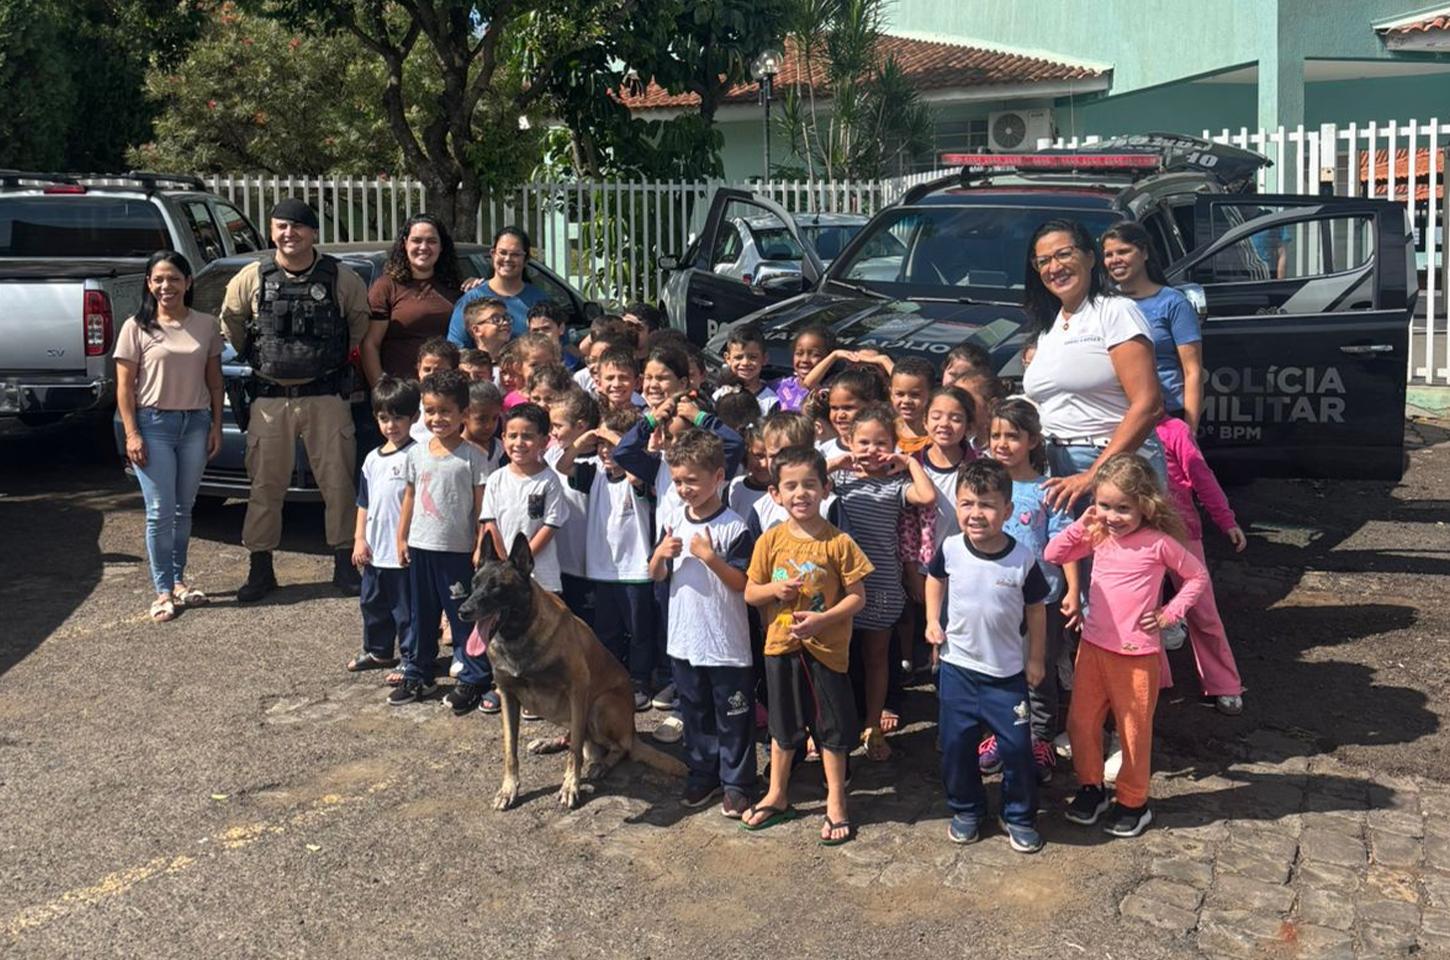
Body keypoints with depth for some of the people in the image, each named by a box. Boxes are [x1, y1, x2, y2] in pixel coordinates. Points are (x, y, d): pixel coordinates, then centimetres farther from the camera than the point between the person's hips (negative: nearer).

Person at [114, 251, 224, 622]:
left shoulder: (206, 325, 4)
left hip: (195, 424, 3)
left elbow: (214, 381, 9)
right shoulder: (136, 328, -3)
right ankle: (163, 591, 5)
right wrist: (132, 434, -9)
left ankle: (178, 579, 24)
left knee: (184, 509, 11)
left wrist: (216, 425, 4)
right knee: (161, 512, -2)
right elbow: (125, 386, -3)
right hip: (154, 424, -3)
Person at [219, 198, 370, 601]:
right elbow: (230, 319, 16)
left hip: (326, 396, -1)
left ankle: (344, 564, 15)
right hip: (270, 398, 1)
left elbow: (362, 318, 13)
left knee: (338, 482, 3)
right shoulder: (252, 278, 1)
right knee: (265, 485, 6)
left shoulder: (341, 279, -2)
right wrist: (255, 356, 15)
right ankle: (260, 570, 15)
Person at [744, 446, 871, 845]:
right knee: (783, 726, 18)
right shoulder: (771, 540, -3)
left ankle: (836, 802, 26)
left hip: (826, 649, -3)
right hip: (781, 647, 3)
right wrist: (775, 589, -16)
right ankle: (777, 796, 34)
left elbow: (858, 596, -10)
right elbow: (750, 593, 4)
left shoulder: (838, 542, -11)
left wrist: (823, 618, -23)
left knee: (832, 727, 9)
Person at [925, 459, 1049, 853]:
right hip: (957, 667, 2)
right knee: (956, 745, 10)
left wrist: (1036, 659, 3)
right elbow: (934, 578, 12)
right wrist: (932, 620, 2)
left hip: (1007, 672, -1)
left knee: (1016, 746, 3)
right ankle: (966, 810, 31)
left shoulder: (1023, 558, -16)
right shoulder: (950, 550, -12)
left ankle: (1019, 817, 24)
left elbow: (1036, 608, -1)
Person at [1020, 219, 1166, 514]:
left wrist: (1093, 475, -18)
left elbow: (1149, 406, -13)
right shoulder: (1048, 329, 18)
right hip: (1056, 468, 6)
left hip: (1116, 464, -5)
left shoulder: (1116, 311, -4)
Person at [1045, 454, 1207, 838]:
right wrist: (1080, 526, -8)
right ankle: (1091, 787, 31)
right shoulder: (1097, 537, 1)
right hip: (1093, 646, 5)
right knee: (1081, 722, 11)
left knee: (1134, 729, 8)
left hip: (1136, 653, -4)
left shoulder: (1158, 543, -12)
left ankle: (1133, 801, 25)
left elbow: (1198, 576, 0)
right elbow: (1052, 555, 4)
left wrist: (1170, 613, -6)